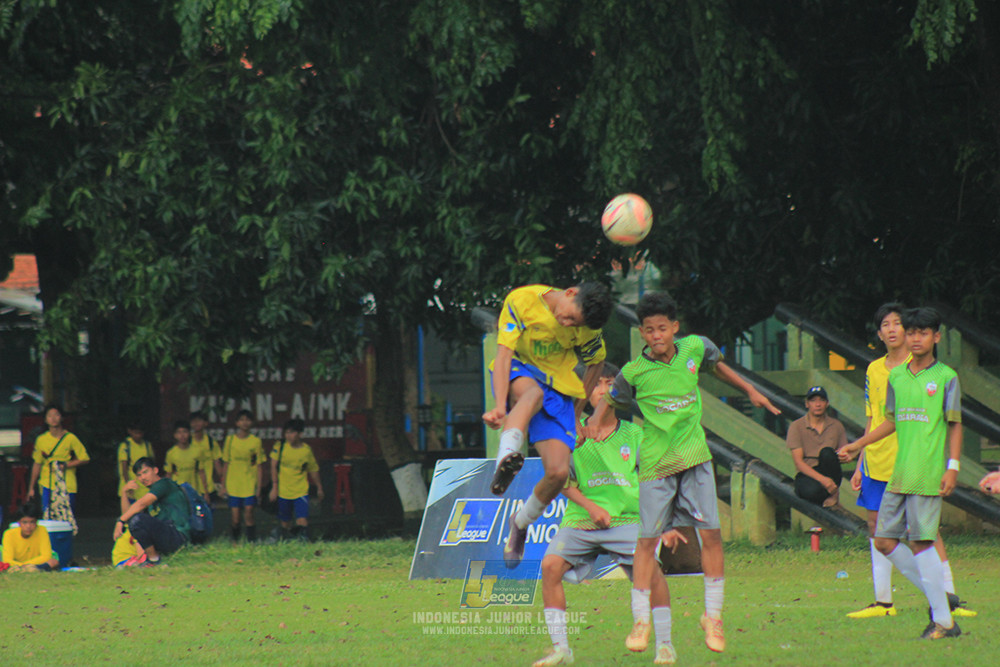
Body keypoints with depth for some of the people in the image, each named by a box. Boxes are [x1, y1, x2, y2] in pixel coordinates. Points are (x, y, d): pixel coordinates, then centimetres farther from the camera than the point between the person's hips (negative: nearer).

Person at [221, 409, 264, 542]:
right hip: (233, 485, 1)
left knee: (248, 514, -12)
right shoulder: (230, 439, 5)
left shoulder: (256, 441, 1)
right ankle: (235, 542, 16)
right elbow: (225, 465, 11)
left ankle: (252, 542, -6)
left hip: (250, 485, -1)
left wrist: (258, 487, -2)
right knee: (235, 517, 1)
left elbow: (259, 467, 3)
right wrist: (223, 485, 8)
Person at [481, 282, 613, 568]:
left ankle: (521, 523, 16)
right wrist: (501, 406, -33)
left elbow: (594, 364, 11)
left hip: (558, 389, 3)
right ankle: (506, 457, -68)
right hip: (519, 374, -3)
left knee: (558, 472, -14)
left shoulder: (587, 328, -8)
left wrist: (577, 414, 13)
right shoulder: (522, 301, -17)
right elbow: (504, 354, -22)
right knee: (534, 392, -41)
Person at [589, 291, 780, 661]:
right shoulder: (634, 372, -8)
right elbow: (611, 401, 8)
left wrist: (750, 390, 25)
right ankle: (642, 622, 3)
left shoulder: (695, 348, -1)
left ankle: (713, 616, 8)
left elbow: (717, 365, 21)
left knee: (710, 533, -4)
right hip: (656, 462, -2)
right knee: (648, 540, -4)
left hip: (694, 456, 2)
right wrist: (592, 424, -6)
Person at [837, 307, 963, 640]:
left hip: (928, 475, -6)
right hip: (899, 474, 7)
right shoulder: (896, 376, 13)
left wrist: (953, 467, -9)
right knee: (885, 540, 4)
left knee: (921, 542, -9)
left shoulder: (946, 377, -1)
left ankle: (944, 621, -2)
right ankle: (936, 596, 16)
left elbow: (955, 425, -1)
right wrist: (857, 445, 20)